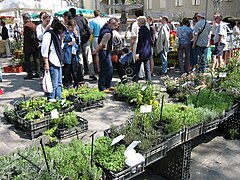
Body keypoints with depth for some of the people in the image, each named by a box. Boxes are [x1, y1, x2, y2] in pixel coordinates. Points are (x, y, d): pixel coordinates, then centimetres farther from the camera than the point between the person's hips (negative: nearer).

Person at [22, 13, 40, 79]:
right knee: (36, 59, 10)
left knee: (27, 59, 1)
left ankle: (30, 74, -1)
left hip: (29, 46, -7)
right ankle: (37, 73, 13)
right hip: (35, 46, 7)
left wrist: (24, 48, -14)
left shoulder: (26, 26, -13)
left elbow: (26, 37, -17)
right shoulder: (34, 25, 9)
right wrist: (36, 44, 16)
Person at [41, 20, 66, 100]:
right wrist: (46, 63, -18)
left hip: (58, 63, 10)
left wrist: (61, 38, 11)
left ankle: (59, 100, 24)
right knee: (53, 85, -7)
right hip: (52, 63, -10)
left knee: (59, 84, 15)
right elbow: (44, 50, -15)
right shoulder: (48, 34, -10)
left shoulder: (57, 35, 17)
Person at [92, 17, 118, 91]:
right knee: (104, 70, -4)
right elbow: (101, 44, -22)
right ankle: (102, 88, 5)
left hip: (107, 52, 11)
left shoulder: (105, 28, 10)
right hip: (104, 52, -11)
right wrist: (95, 52, -11)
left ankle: (107, 86, 27)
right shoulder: (108, 32, -22)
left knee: (110, 69, 16)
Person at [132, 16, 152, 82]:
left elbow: (140, 42, -18)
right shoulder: (147, 29, 13)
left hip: (142, 52, -8)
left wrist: (137, 52, -19)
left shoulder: (141, 29, -12)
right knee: (147, 69, 10)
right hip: (148, 52, 8)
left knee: (137, 68, 0)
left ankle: (135, 81, 3)